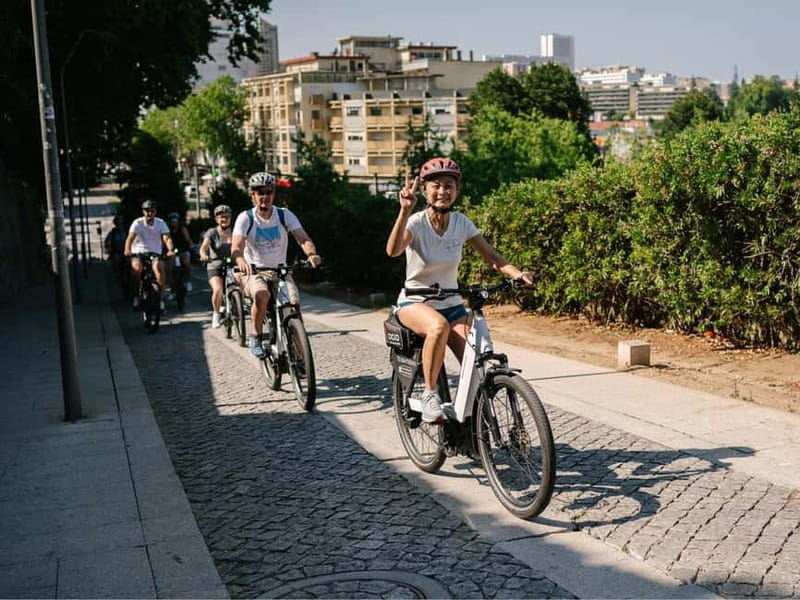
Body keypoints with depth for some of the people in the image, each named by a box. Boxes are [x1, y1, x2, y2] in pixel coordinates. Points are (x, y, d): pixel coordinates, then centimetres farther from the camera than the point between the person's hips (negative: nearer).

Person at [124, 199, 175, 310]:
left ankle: (161, 299, -22)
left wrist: (171, 250, -36)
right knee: (137, 268, -30)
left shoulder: (160, 223, -2)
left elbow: (167, 238, -15)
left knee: (159, 268, -29)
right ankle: (136, 296, -11)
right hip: (138, 252, -1)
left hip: (155, 253, 1)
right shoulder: (138, 223, -6)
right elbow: (130, 237, -19)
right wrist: (127, 250, -39)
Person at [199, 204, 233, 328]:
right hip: (215, 268, -3)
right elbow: (204, 247, -15)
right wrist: (203, 256, -37)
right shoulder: (212, 232, 0)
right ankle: (216, 314, -1)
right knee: (218, 290, -27)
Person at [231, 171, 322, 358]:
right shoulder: (246, 218, -8)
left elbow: (303, 239, -15)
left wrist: (312, 254, -38)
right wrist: (241, 261, -46)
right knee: (262, 295, -35)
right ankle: (255, 336, -11)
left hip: (280, 272, 2)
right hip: (254, 273, -2)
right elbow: (236, 247, -22)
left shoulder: (285, 215, -3)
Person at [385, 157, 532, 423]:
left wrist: (517, 274, -22)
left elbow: (491, 256, -3)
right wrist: (405, 211, -49)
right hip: (415, 303, -4)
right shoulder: (416, 222, -17)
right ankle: (430, 395, -22)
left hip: (451, 304, 4)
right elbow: (393, 251, -36)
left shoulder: (462, 223, -4)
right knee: (439, 326, -38)